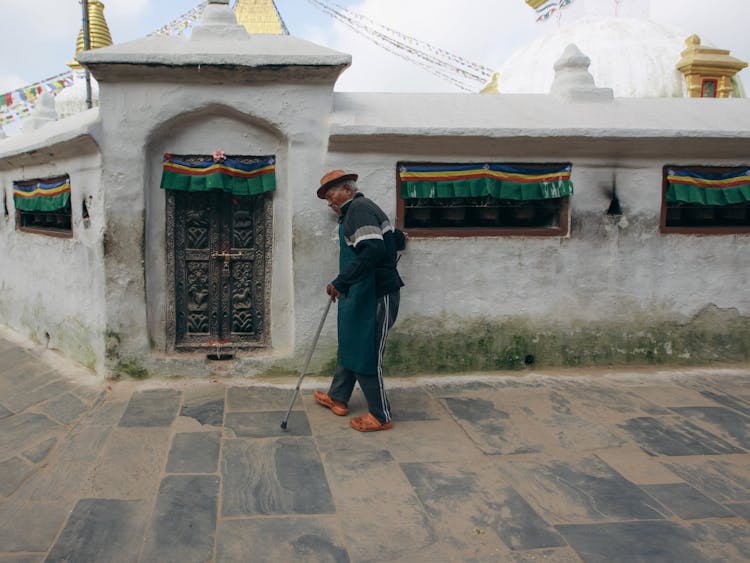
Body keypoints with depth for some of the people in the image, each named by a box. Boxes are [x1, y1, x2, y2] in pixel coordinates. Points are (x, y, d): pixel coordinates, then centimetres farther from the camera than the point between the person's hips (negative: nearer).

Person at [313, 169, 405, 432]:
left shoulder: (359, 210, -16)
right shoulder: (358, 210, 16)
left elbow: (372, 251, -32)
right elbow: (397, 239, 26)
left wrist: (341, 282, -30)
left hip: (375, 296, -11)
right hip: (362, 294, 11)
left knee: (365, 354, -2)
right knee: (349, 347, 21)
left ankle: (380, 416, 10)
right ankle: (337, 398, 36)